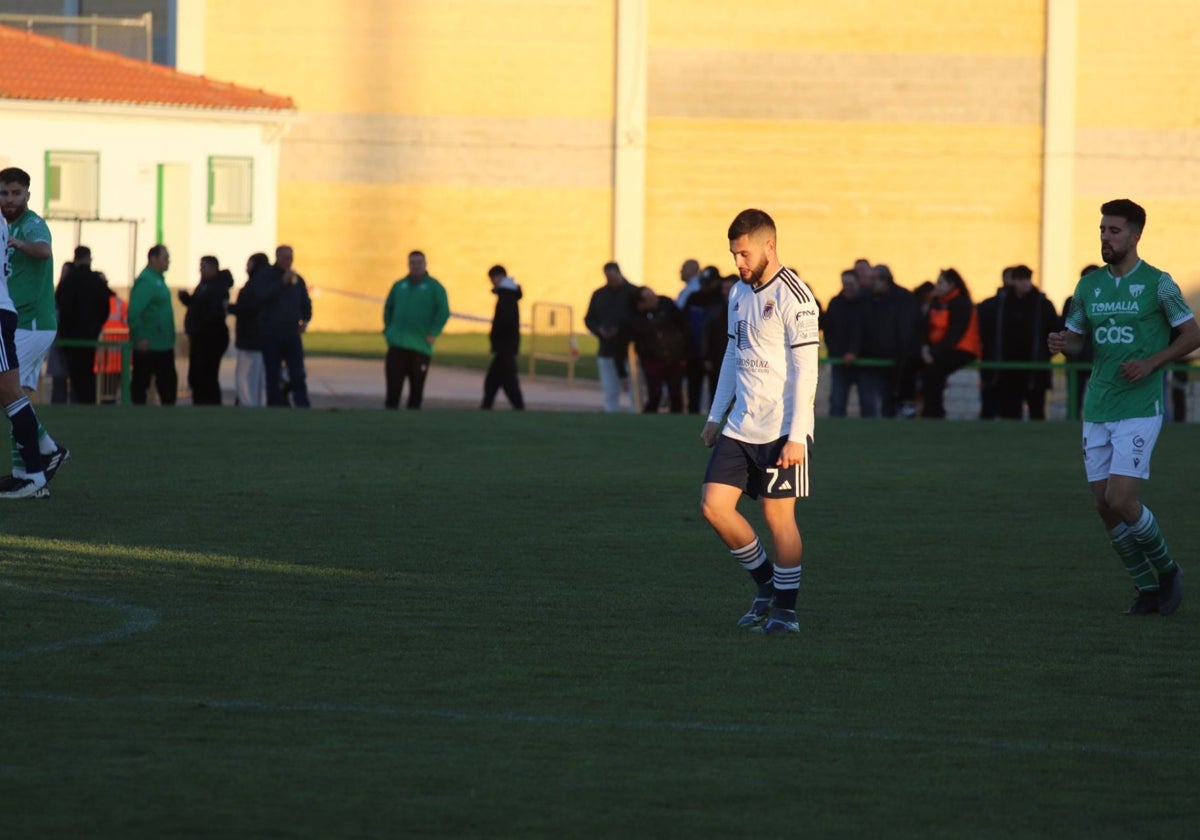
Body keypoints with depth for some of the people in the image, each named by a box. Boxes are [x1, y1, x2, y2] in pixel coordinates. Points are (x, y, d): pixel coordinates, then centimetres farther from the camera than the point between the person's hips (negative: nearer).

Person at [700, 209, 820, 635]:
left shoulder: (793, 297, -13)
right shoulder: (739, 293, 12)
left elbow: (805, 371, -15)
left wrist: (796, 436, -18)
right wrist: (716, 416, 19)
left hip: (780, 430, -7)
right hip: (740, 426, 7)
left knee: (778, 514, -3)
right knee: (714, 505, 0)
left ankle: (786, 608, 9)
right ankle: (766, 582, 17)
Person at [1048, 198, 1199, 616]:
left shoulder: (1157, 284, -6)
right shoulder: (1089, 285, 9)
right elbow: (1076, 339, 16)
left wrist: (1151, 363, -14)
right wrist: (1062, 343, -8)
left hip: (1140, 409, -6)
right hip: (1097, 411, 6)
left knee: (1120, 500, -15)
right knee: (1104, 507, 3)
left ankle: (1166, 569, 9)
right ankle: (1147, 590, 16)